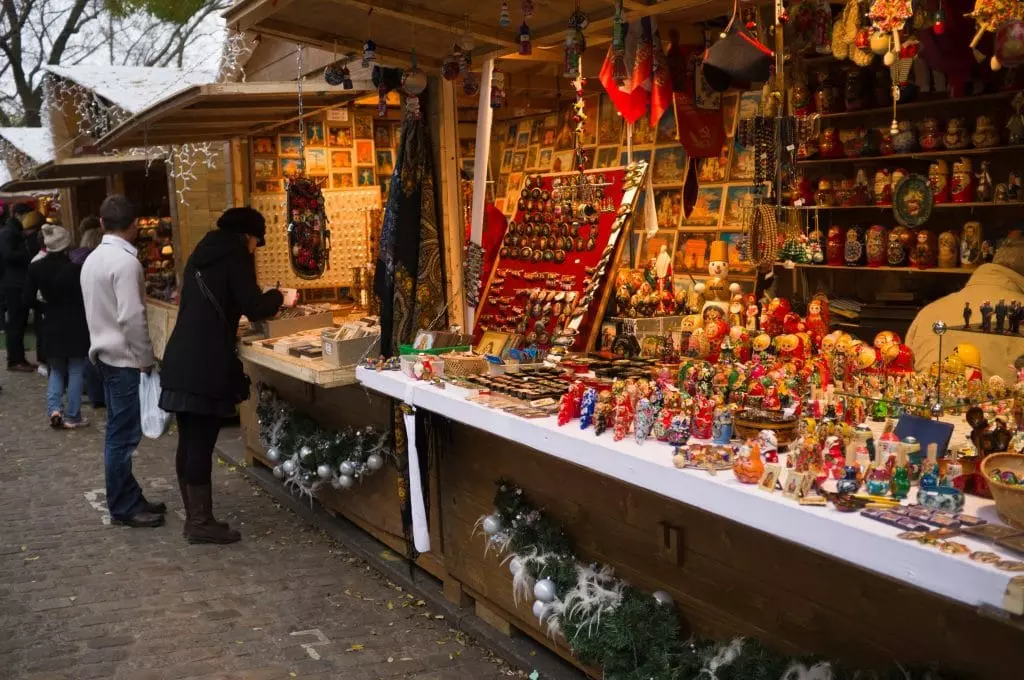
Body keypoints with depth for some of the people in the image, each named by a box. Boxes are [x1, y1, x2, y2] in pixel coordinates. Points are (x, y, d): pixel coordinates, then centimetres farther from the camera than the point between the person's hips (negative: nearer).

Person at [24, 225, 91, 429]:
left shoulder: (35, 268, -6)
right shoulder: (74, 268, -17)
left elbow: (28, 299, -1)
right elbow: (83, 298, -13)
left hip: (52, 326, 3)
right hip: (75, 326, -3)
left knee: (56, 370, 19)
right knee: (75, 371, 8)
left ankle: (54, 408, 2)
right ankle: (72, 416, 11)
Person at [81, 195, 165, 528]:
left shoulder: (92, 259, 10)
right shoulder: (125, 261, -18)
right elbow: (131, 317, -22)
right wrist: (146, 359, -13)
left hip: (106, 354, 9)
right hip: (125, 358, -9)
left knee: (119, 432, 15)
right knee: (123, 435, -2)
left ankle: (128, 498, 23)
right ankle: (123, 508, 5)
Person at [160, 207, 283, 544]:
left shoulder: (204, 252, 19)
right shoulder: (236, 253, -5)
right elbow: (254, 308, -10)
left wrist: (232, 327, 31)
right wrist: (277, 296, 7)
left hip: (182, 359, 9)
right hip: (205, 364, -8)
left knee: (189, 442, 10)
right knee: (201, 444, -4)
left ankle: (193, 517, 17)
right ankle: (201, 523, 1)